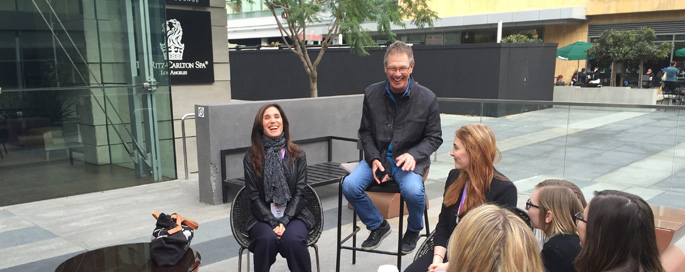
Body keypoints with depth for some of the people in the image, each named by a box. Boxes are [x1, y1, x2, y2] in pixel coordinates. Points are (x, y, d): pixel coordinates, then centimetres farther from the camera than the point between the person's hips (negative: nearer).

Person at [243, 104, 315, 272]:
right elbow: (254, 196, -1)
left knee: (292, 240, -31)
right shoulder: (251, 157, 4)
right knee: (268, 238, -33)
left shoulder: (298, 155, 6)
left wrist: (284, 221, -14)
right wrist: (273, 222, -14)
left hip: (294, 214, 0)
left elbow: (299, 192, -1)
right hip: (263, 217, 0)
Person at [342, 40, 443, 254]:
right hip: (378, 155, 3)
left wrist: (413, 154, -19)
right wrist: (373, 159, -9)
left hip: (408, 159, -2)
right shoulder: (372, 94, -1)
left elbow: (434, 137, 1)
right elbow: (365, 132, 8)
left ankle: (413, 230, 6)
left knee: (413, 191, -32)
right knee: (349, 186, -20)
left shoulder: (427, 98, -7)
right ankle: (378, 226, 9)